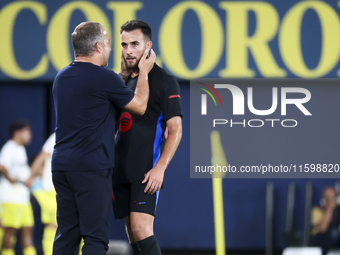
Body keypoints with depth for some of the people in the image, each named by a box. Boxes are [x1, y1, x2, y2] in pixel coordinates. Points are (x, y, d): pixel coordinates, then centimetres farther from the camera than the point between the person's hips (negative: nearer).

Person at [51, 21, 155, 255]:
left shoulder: (62, 77, 14)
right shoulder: (104, 78, -10)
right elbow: (140, 106, 1)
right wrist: (144, 72, 15)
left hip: (61, 165, 8)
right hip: (92, 167, -8)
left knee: (66, 236, 9)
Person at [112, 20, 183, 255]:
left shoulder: (164, 81, -4)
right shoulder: (122, 81, 17)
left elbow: (175, 130, -10)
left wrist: (160, 168, -19)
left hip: (146, 171, -7)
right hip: (120, 169, 7)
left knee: (141, 228, -18)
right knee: (132, 233, 6)